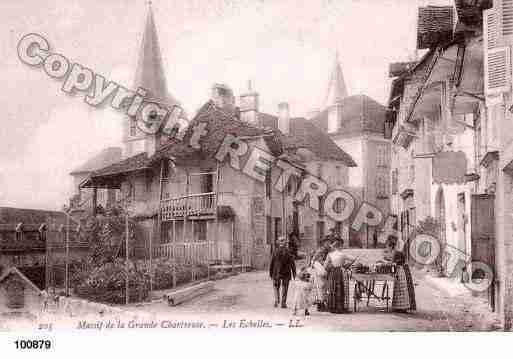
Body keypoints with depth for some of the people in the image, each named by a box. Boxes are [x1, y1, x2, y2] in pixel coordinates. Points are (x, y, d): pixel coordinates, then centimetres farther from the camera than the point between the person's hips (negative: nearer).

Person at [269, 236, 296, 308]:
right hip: (286, 273, 0)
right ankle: (283, 303, 8)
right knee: (284, 288, 9)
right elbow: (292, 263, -6)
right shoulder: (288, 252, -6)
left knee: (276, 287, 16)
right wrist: (294, 273, 1)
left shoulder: (275, 252, -5)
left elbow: (271, 263, -3)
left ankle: (276, 300, 0)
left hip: (276, 273, 0)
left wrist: (270, 273, 7)